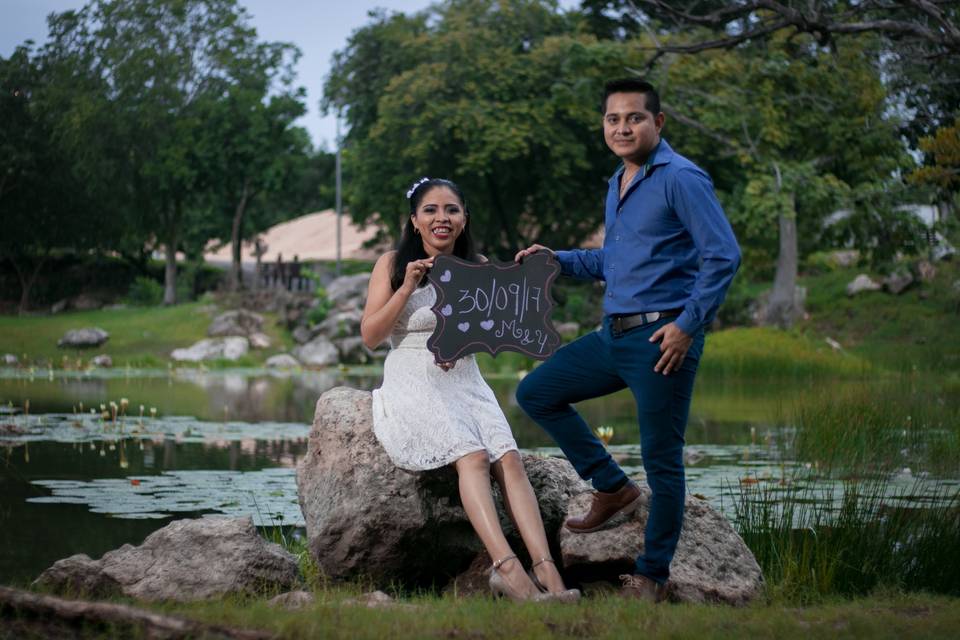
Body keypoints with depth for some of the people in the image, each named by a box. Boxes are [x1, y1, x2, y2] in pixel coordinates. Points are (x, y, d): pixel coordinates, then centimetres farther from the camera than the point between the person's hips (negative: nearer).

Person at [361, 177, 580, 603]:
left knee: (509, 458, -23)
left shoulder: (476, 267, 11)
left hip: (465, 383, 4)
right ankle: (507, 567, -43)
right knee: (472, 456, -30)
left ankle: (546, 569, -35)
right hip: (412, 384, -4)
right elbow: (369, 336, -4)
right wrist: (407, 288, -14)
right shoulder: (392, 265, 1)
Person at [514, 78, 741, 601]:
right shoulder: (617, 185, 16)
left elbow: (723, 256, -17)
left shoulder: (680, 179, -11)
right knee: (535, 393, 12)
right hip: (614, 335, 9)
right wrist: (556, 260, 15)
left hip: (661, 339, -9)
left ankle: (652, 575, 12)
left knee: (661, 459, -1)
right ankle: (611, 488, 20)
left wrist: (688, 326, -19)